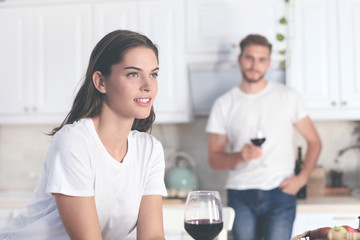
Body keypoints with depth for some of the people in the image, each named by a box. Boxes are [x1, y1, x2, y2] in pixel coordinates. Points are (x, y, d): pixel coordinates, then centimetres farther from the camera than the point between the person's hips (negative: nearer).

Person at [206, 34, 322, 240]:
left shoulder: (288, 97, 6)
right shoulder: (224, 104, 7)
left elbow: (314, 141, 11)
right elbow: (214, 159, 6)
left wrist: (302, 178, -2)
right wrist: (239, 156, -14)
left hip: (280, 194, -1)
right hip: (240, 196, 1)